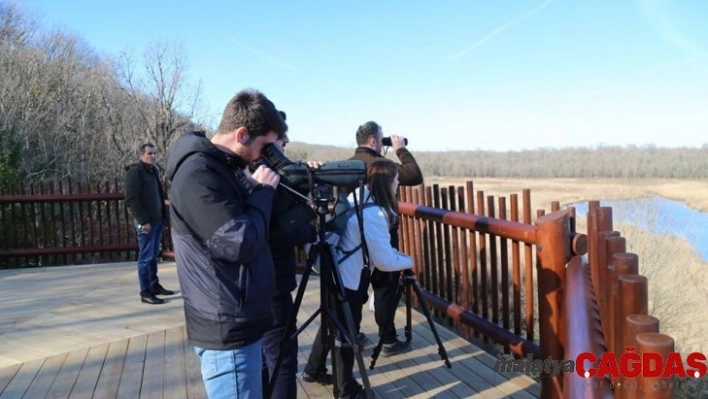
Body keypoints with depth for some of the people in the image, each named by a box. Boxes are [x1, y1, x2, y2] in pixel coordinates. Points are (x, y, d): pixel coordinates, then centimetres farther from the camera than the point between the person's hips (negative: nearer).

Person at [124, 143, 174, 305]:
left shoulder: (153, 170, 16)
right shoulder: (135, 172, -11)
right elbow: (131, 200, -17)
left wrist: (164, 214, 15)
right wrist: (142, 221, -20)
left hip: (157, 219, 8)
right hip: (146, 222, -8)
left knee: (154, 256, 16)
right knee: (146, 257, -4)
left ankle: (155, 285, 25)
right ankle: (145, 292, 2)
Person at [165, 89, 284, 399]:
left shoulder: (225, 166, 10)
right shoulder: (198, 173, -20)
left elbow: (261, 225, 19)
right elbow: (240, 243, -25)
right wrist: (262, 191, -12)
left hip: (237, 321, 10)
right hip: (228, 328, -10)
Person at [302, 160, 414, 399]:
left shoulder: (357, 198, 5)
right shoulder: (374, 214, -24)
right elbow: (384, 261, -21)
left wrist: (398, 255, 9)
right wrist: (408, 261, -3)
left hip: (335, 272, 10)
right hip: (348, 278, -10)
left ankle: (314, 369, 41)